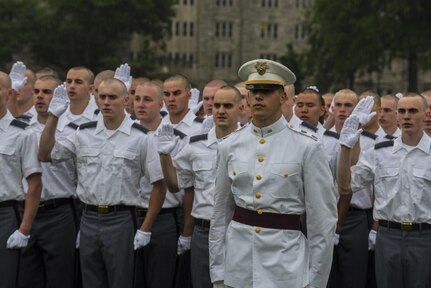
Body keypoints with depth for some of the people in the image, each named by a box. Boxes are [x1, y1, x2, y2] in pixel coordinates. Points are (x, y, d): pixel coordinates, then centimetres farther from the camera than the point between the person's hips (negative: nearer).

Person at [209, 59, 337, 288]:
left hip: (287, 268, -3)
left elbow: (322, 220, -4)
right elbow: (220, 213, 8)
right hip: (238, 266, 3)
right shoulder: (229, 147, 4)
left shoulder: (307, 149, -6)